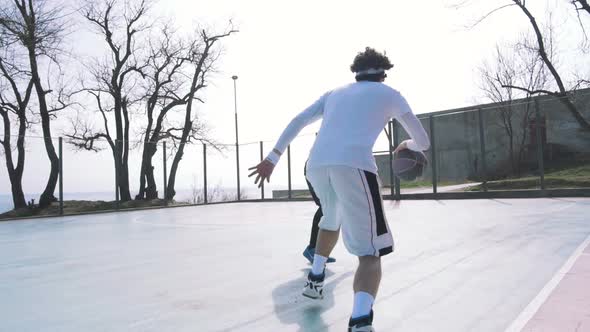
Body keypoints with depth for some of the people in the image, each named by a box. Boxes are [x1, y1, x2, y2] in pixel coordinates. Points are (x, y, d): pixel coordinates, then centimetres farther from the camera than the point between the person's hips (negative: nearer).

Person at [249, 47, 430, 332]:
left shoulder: (335, 93, 30)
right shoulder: (390, 94, 22)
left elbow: (297, 122, 19)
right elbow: (423, 142, 25)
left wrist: (272, 159, 18)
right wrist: (406, 145, 47)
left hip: (316, 165, 5)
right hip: (354, 165, -4)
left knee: (332, 219, 35)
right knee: (370, 252, -1)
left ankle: (315, 279, 39)